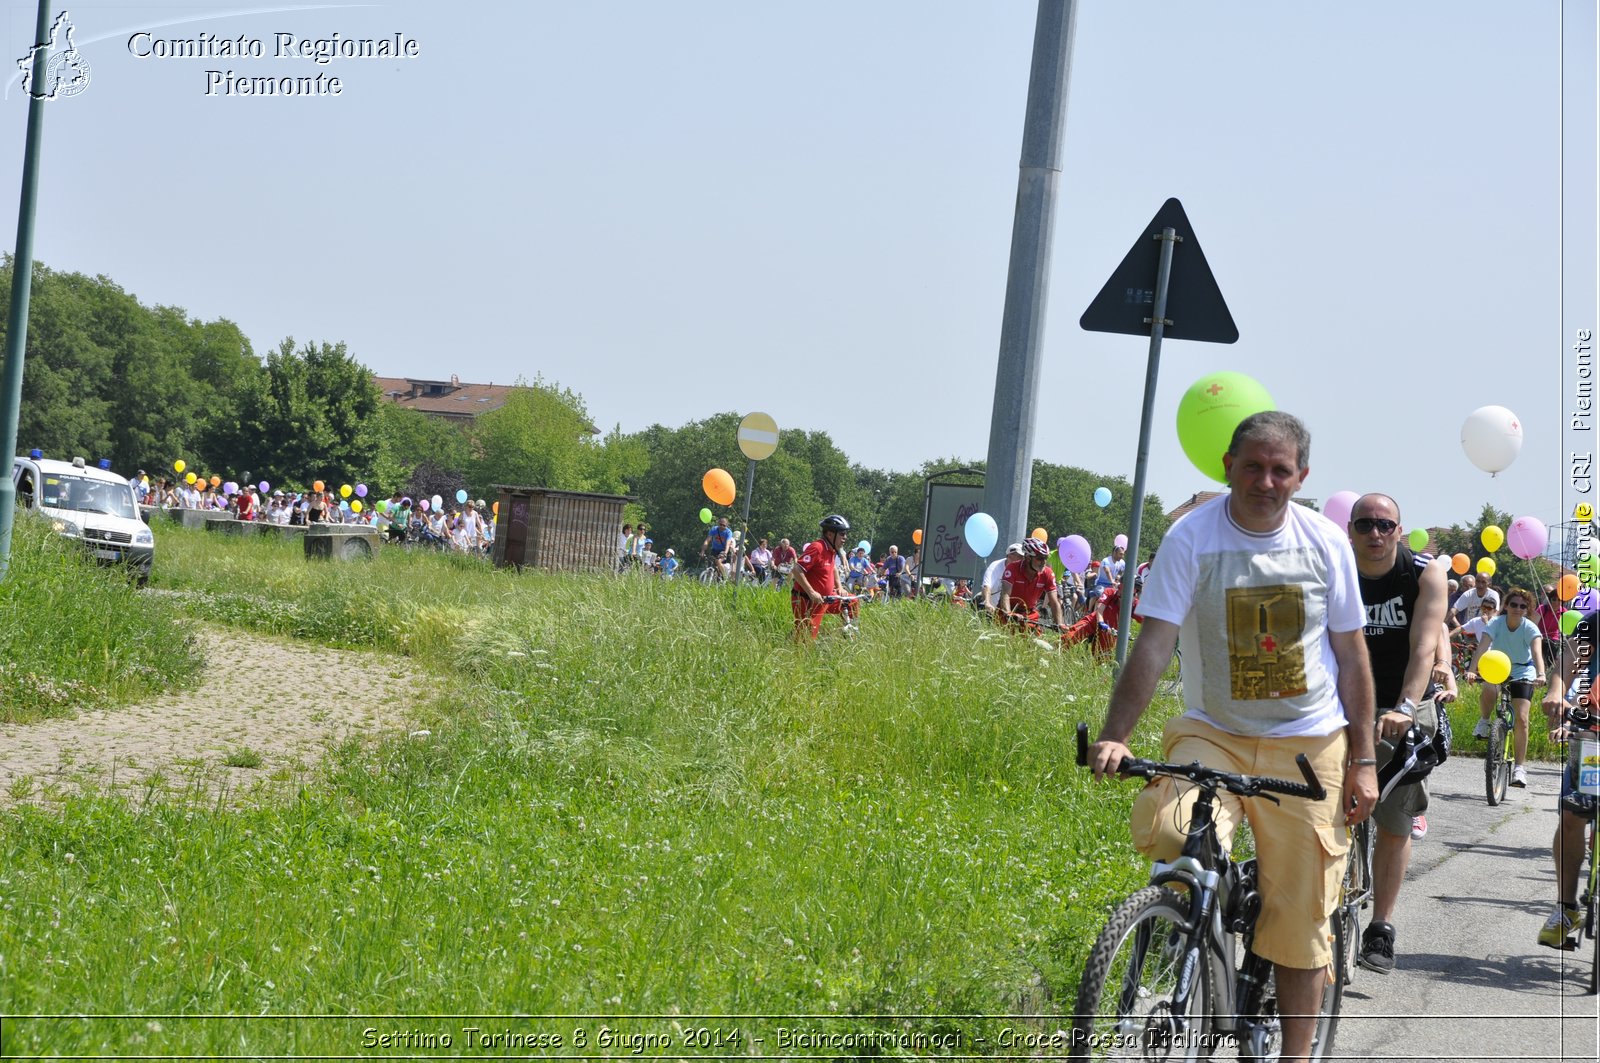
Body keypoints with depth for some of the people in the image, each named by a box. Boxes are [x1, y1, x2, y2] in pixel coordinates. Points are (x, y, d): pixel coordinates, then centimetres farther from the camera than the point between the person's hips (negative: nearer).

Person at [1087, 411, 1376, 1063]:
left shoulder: (1326, 542, 0)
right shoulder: (1192, 538, -8)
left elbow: (1351, 655, 6)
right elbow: (1154, 643, -14)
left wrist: (1363, 761, 4)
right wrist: (1114, 735, -25)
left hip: (1308, 744, 1)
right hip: (1212, 733, -1)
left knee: (1301, 918, 2)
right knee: (1168, 834, -30)